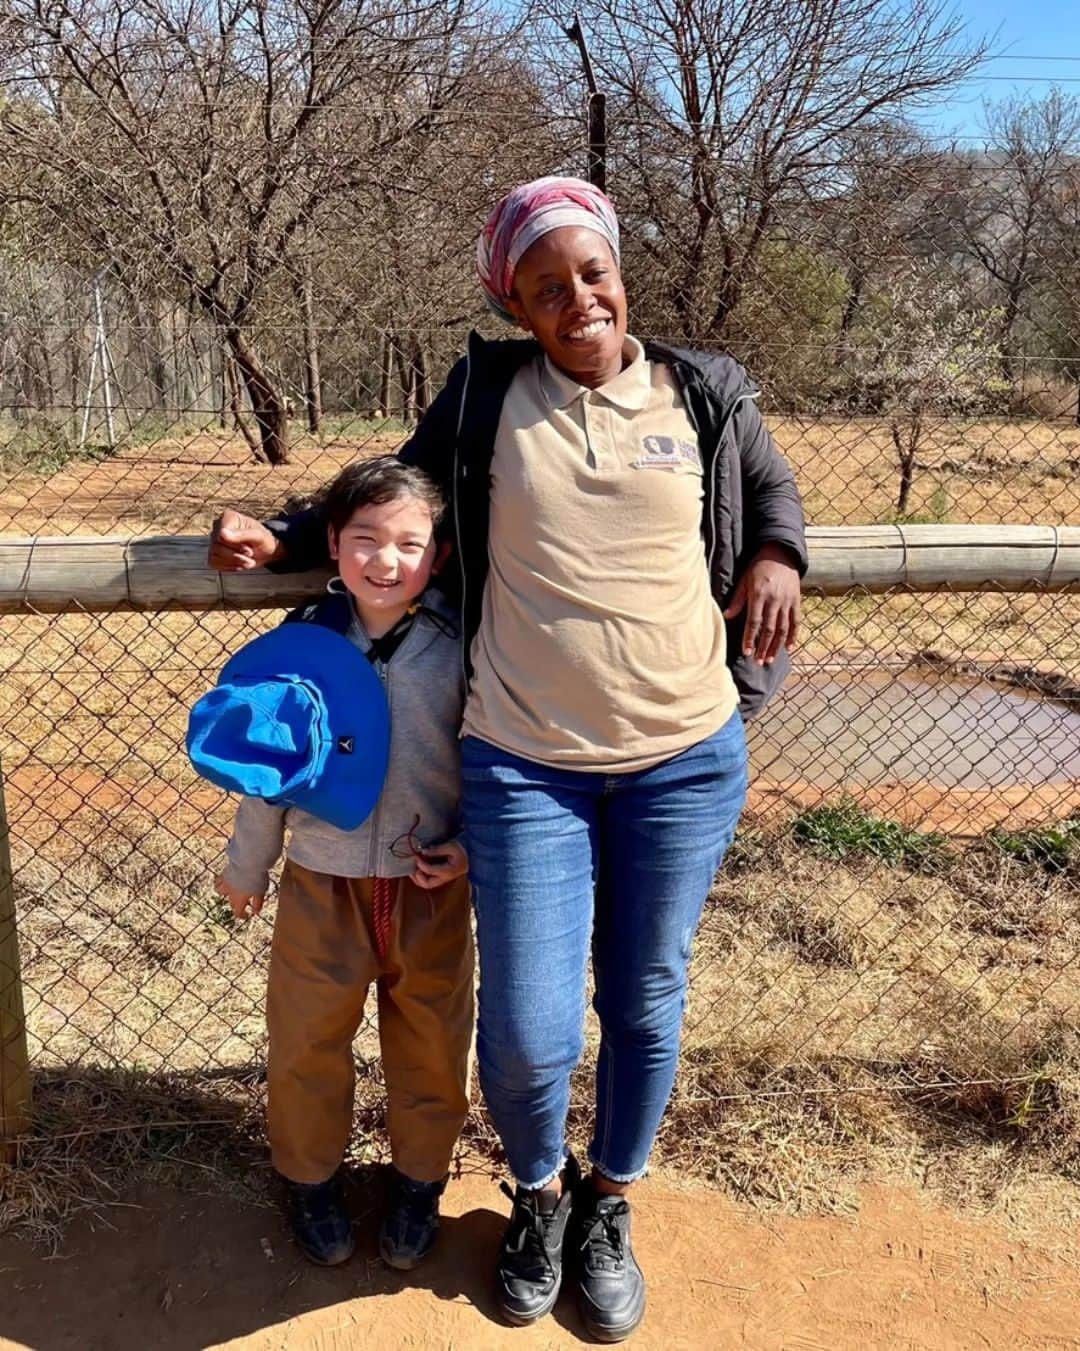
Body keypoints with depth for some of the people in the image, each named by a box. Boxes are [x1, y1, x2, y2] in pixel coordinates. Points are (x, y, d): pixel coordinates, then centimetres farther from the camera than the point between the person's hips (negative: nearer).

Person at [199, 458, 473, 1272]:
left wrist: (474, 847, -12)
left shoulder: (459, 645, -11)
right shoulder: (304, 640, -8)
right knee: (308, 1044, 15)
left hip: (432, 888, 0)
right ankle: (312, 1176, 41)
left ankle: (421, 1180, 41)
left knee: (431, 1046, 16)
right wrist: (247, 867, 9)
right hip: (322, 886, 1)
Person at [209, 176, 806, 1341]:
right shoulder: (485, 393, 1)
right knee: (527, 1035, 0)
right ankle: (540, 1195, 36)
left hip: (686, 760, 2)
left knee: (645, 1005, 14)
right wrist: (282, 540, 6)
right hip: (524, 764, -1)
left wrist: (777, 555, 2)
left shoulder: (705, 395, 3)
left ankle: (609, 1210, 42)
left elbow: (770, 487, 22)